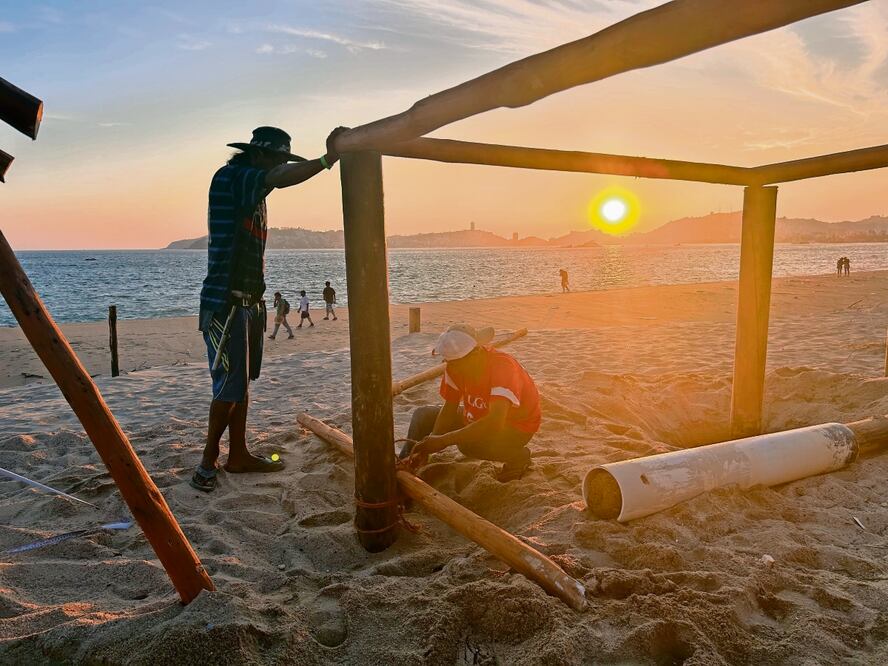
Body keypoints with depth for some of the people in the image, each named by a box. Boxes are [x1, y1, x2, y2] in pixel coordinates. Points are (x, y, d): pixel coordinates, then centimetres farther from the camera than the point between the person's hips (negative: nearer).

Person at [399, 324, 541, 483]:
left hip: (517, 427, -7)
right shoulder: (456, 365, -14)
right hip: (481, 417, 7)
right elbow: (449, 409, -7)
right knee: (423, 415, -3)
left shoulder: (502, 367, -35)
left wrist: (443, 440, -45)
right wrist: (428, 444, -22)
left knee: (467, 443, -34)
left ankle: (518, 456, -9)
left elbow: (495, 422, -45)